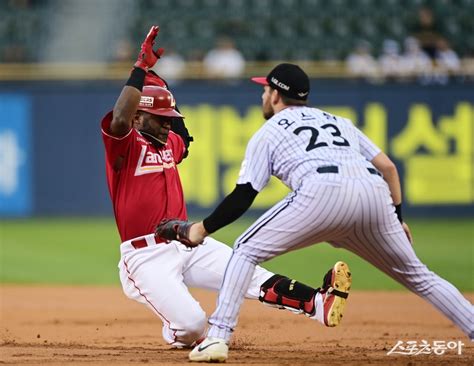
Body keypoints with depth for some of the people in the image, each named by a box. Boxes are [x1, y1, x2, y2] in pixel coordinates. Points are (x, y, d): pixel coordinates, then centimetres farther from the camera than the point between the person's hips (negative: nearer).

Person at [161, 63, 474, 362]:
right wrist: (397, 218, 32)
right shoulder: (338, 121, 36)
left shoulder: (268, 133, 23)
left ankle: (218, 339, -2)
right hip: (375, 191, 4)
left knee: (247, 250, 10)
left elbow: (242, 198, 16)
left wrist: (203, 229, 29)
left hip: (324, 191, -4)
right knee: (417, 275, 18)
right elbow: (388, 167, 27)